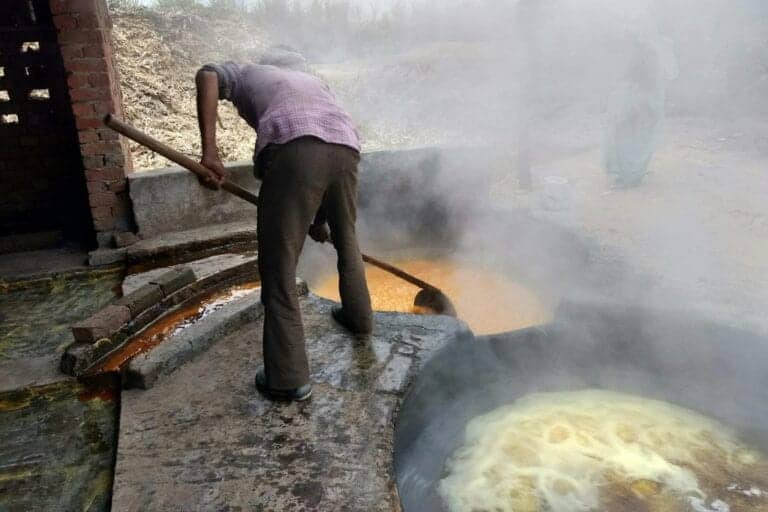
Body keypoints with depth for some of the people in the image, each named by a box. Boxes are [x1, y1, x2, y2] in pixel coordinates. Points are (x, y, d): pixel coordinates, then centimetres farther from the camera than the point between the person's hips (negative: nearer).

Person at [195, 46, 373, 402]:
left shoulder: (249, 72, 31)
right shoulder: (315, 82, 41)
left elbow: (207, 75, 6)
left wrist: (209, 151, 0)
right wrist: (318, 219, 41)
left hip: (294, 149, -5)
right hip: (345, 149, 5)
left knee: (278, 268, 2)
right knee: (346, 242, 27)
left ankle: (289, 379, 6)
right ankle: (358, 319, 46)